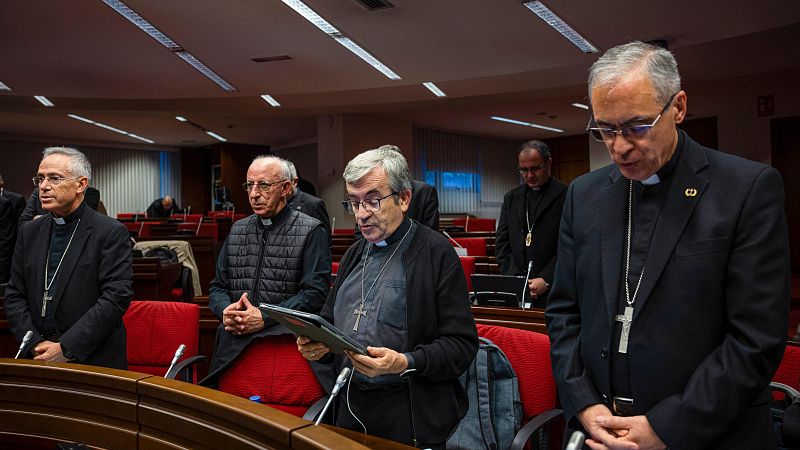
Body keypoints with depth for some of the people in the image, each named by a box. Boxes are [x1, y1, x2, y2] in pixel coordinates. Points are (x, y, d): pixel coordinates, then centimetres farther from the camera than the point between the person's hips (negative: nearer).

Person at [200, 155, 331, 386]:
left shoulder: (311, 231, -1)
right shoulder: (237, 230, 16)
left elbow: (316, 293, -8)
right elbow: (217, 287, 19)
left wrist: (265, 318, -15)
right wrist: (225, 310, -4)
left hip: (284, 342, -4)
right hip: (232, 344, 4)